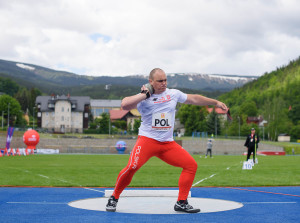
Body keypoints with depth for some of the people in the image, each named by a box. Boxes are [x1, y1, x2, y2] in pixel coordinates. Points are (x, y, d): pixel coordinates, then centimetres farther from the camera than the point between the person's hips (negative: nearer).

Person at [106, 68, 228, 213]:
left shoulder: (173, 94, 11)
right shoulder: (143, 98, -3)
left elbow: (194, 99, 23)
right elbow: (124, 105, -21)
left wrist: (216, 102, 27)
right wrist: (145, 95, -16)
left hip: (168, 143, 5)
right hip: (147, 140, -5)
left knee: (191, 165, -4)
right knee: (132, 167, -26)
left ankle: (181, 203, 5)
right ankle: (114, 198, -4)